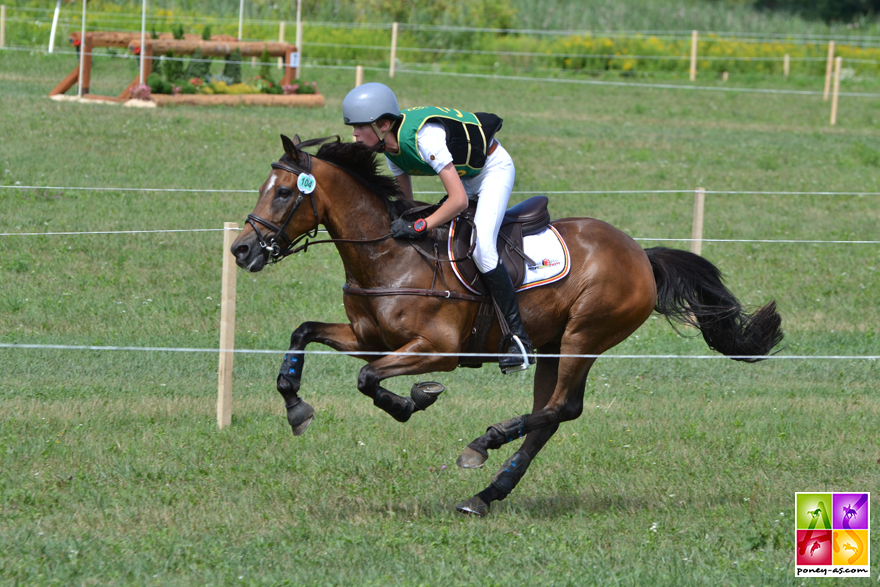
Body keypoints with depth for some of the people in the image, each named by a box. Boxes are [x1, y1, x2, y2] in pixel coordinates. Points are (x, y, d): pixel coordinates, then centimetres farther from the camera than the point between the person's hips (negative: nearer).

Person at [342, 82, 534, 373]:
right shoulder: (390, 144, -9)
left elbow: (459, 200, -36)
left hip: (494, 169, -9)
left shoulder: (424, 137, -36)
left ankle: (519, 338, -20)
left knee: (481, 248, -25)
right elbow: (405, 200, 4)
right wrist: (400, 224, -11)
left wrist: (419, 226, -38)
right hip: (465, 175, 9)